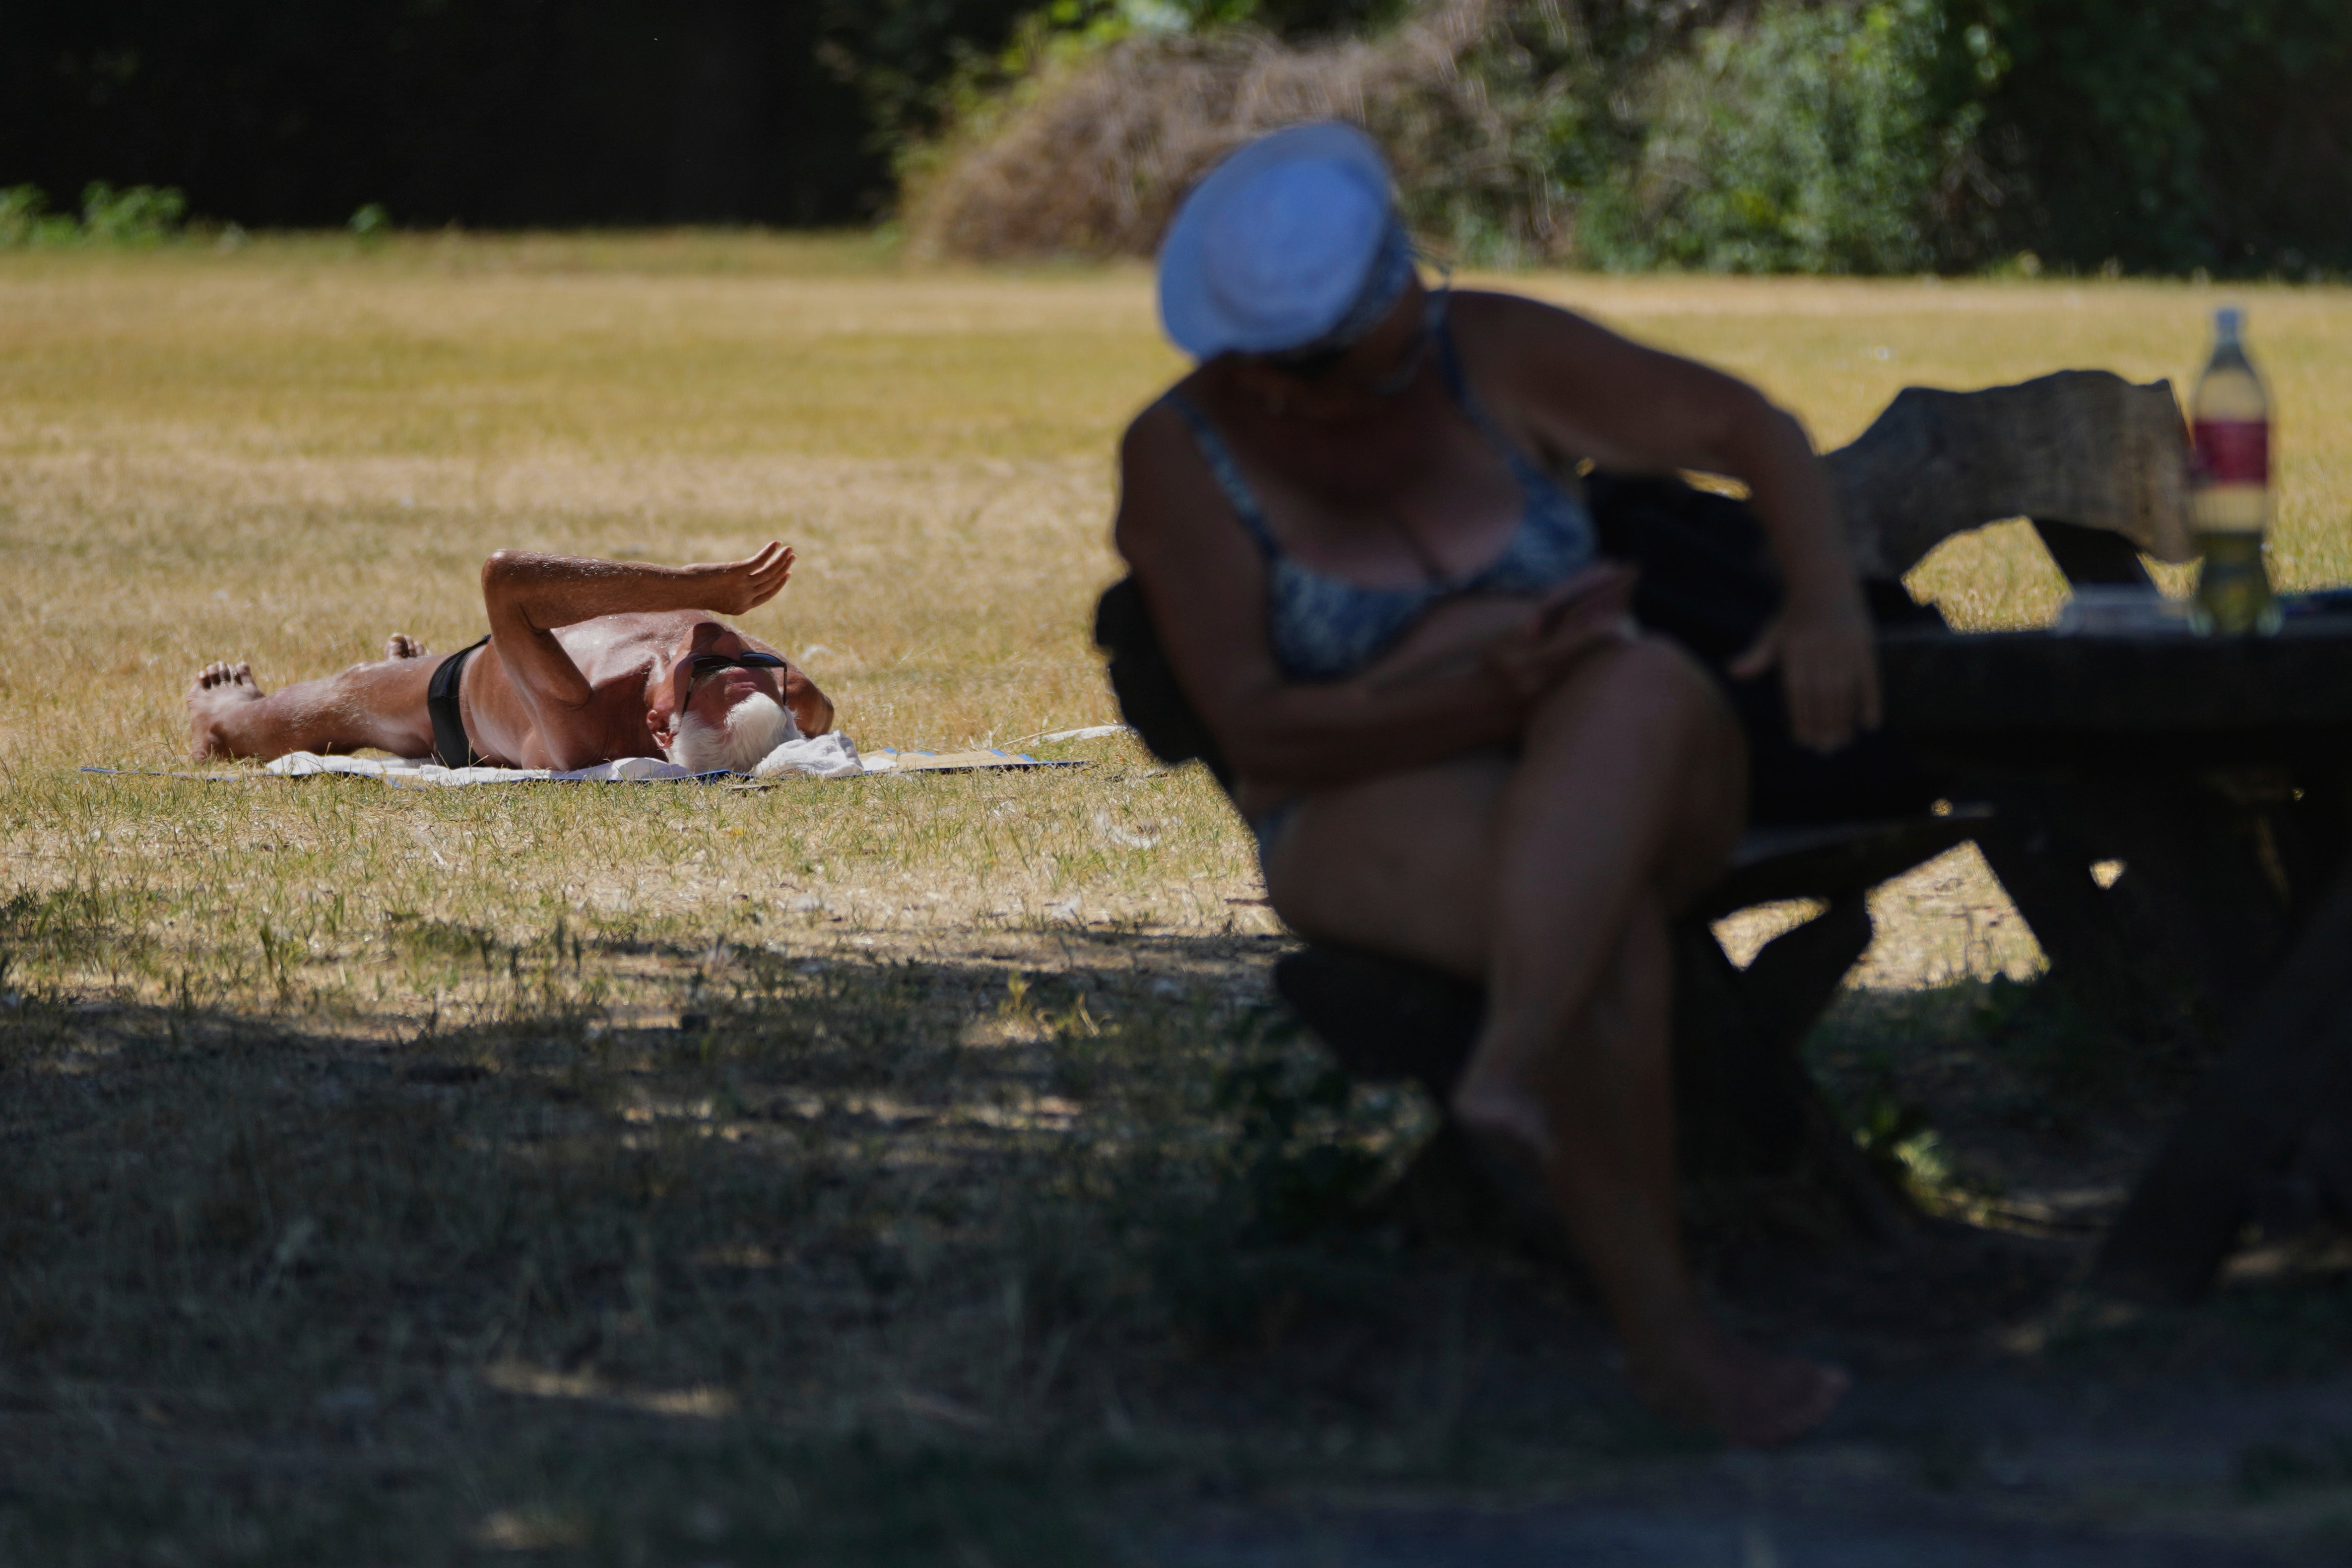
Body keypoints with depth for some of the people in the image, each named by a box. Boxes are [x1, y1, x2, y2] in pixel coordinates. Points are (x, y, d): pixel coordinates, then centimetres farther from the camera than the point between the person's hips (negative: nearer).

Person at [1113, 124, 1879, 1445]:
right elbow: (1255, 733, -13)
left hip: (1628, 793, 2)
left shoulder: (1492, 356, -5)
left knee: (1650, 685, -36)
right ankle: (1663, 1327, -36)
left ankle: (1510, 1076, -52)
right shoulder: (1183, 457, -9)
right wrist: (1476, 700, -26)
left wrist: (1827, 603, -23)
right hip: (1378, 825, -2)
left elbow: (1753, 429, -4)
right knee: (1601, 922, -36)